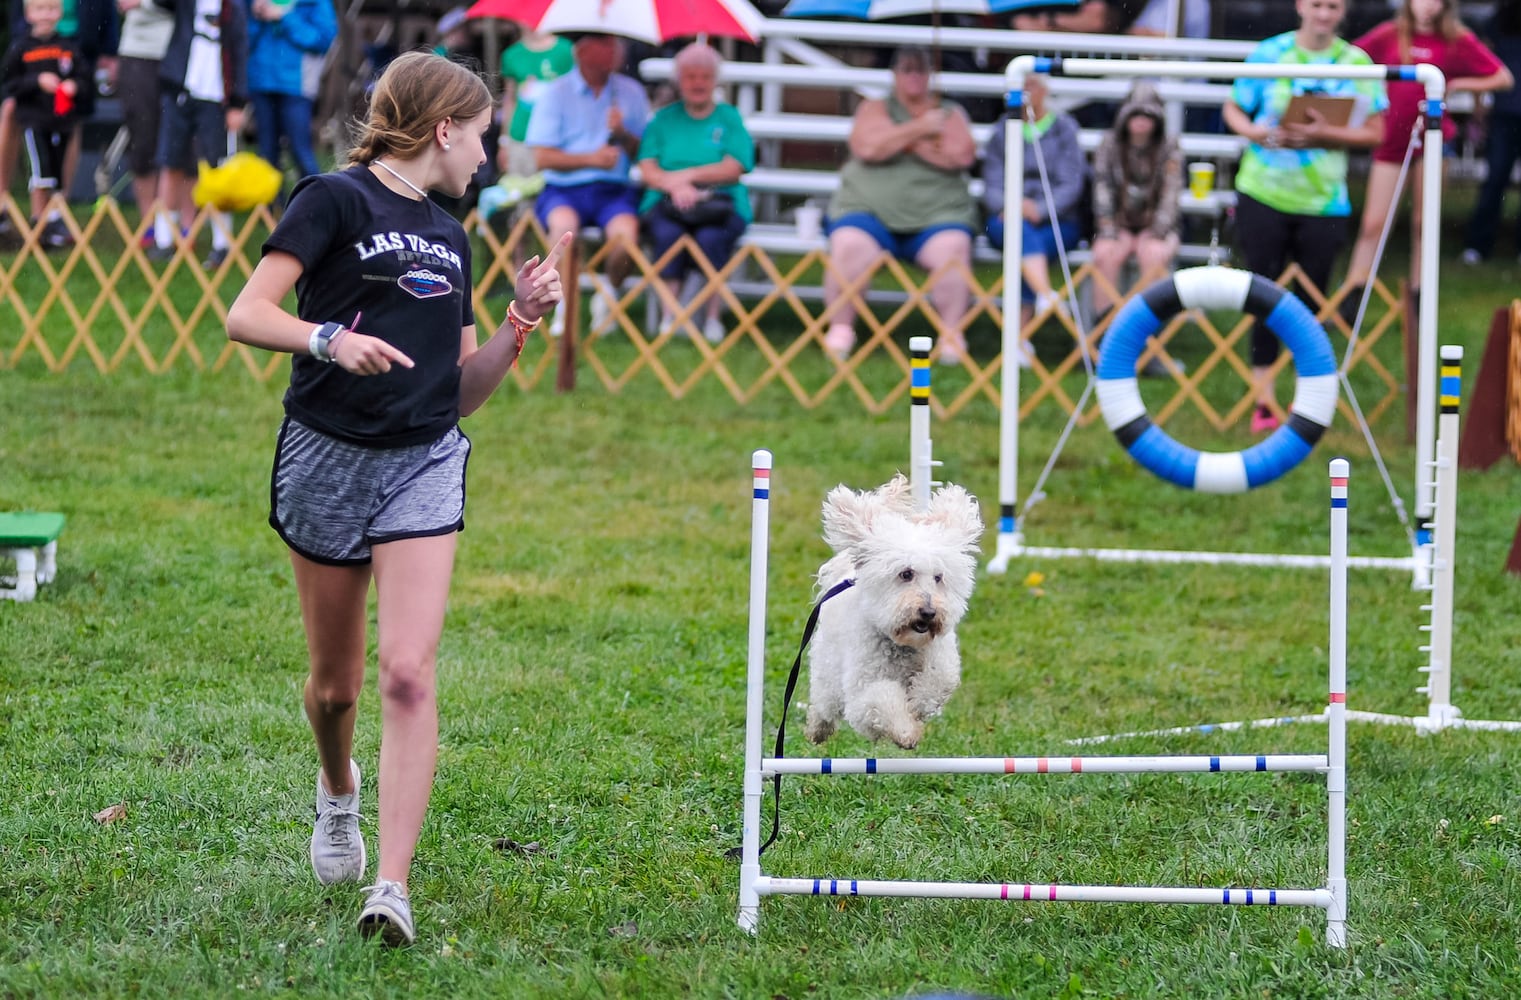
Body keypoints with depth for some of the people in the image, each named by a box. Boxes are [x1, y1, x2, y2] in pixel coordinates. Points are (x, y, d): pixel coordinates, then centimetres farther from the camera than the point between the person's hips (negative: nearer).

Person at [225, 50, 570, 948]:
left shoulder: (448, 237, 15)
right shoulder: (336, 200, -4)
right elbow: (247, 315, -14)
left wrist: (521, 322, 6)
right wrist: (331, 340, -29)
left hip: (425, 468, 4)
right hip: (328, 459, -4)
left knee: (410, 674, -14)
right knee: (335, 684, 10)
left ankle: (394, 887, -18)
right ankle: (339, 790, 45)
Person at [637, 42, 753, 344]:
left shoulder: (729, 118, 15)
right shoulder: (664, 118, 19)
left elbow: (733, 169, 1)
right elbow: (648, 170, 6)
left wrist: (688, 175, -6)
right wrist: (676, 186, -13)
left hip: (721, 204, -1)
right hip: (667, 204, 1)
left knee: (711, 237, -34)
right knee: (668, 234, -34)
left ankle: (713, 316, -26)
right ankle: (671, 315, -30)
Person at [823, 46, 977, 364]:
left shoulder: (950, 114, 15)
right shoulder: (875, 109, 13)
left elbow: (962, 155, -4)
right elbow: (867, 147, -8)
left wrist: (901, 141, -6)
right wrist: (919, 129, -8)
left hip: (935, 215, 0)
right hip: (870, 211, 0)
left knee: (952, 250, -31)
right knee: (848, 247, -31)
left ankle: (952, 335, -24)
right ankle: (840, 330, -21)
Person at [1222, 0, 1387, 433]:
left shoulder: (1357, 63, 0)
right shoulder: (1269, 54, 0)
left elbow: (1375, 132, -1)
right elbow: (1233, 110, 7)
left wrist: (1325, 135, -16)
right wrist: (1255, 132, -15)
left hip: (1323, 201, 0)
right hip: (1263, 195, 0)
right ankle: (1263, 395, 4)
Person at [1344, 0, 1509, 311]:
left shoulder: (1457, 41, 1)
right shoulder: (1389, 36, 5)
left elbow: (1503, 79, 2)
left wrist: (1457, 85, -5)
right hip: (1392, 142, 1)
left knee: (1423, 223, 5)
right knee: (1374, 223, -2)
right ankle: (1349, 301, 1)